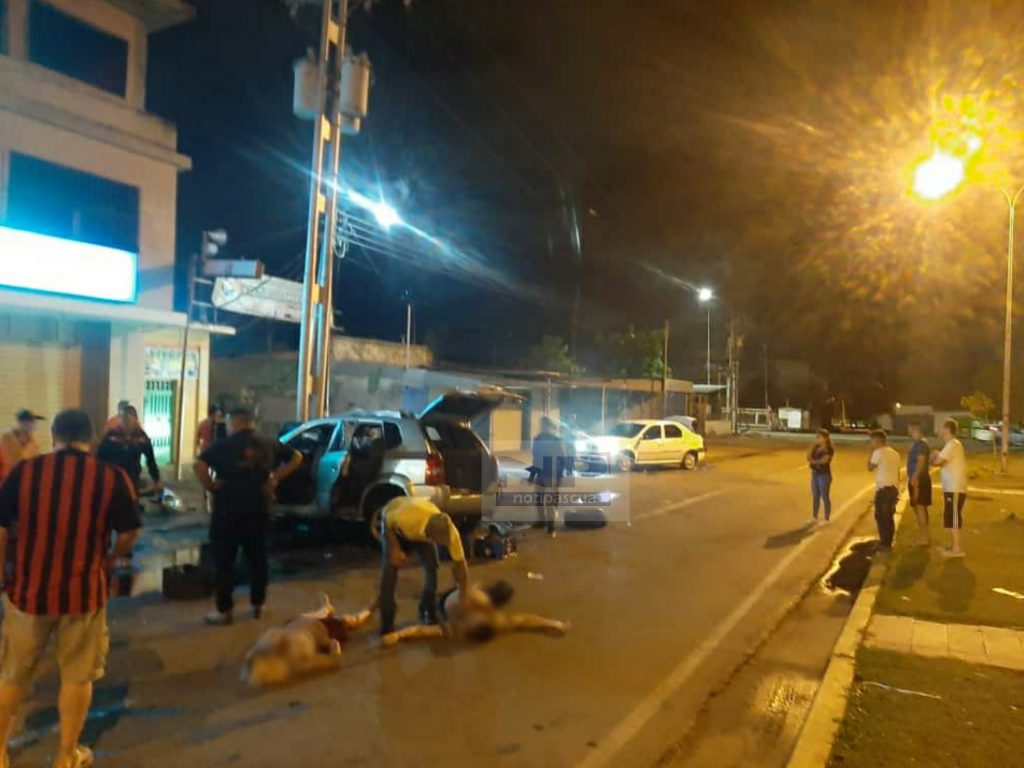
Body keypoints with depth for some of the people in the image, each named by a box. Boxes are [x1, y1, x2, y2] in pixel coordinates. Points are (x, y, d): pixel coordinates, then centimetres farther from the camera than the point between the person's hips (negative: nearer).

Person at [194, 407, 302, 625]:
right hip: (258, 511, 4)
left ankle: (225, 610, 8)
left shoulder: (223, 445, -6)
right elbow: (296, 457, 15)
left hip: (228, 511, -4)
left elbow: (199, 464, -21)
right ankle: (258, 605, 24)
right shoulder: (268, 445, 8)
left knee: (224, 562, 5)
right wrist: (275, 478, 9)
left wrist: (210, 486, -9)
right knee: (257, 559, 16)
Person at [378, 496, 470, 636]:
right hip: (393, 522, -3)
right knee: (390, 567, -15)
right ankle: (386, 625, -5)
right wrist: (395, 549, -28)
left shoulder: (450, 532, -35)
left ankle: (429, 612, 13)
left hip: (422, 531, 3)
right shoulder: (407, 516, -47)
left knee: (432, 566, -10)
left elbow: (460, 564, -23)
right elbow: (387, 521, -23)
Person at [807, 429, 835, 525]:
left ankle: (826, 520, 7)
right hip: (815, 473, 7)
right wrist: (813, 445, -5)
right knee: (815, 496, 12)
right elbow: (808, 456, 2)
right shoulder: (816, 447, 10)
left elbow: (824, 460, -18)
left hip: (824, 475, -7)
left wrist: (813, 461, -6)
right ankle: (814, 518, 20)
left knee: (825, 497, -1)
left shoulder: (829, 449, -10)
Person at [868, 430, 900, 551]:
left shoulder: (878, 452, -11)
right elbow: (898, 473, 17)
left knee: (881, 516, -1)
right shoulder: (895, 453, 14)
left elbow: (870, 468, -5)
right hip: (894, 488, 8)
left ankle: (885, 544, 0)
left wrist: (871, 452, 1)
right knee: (889, 516, 15)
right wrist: (897, 489, 22)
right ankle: (888, 542, 20)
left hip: (883, 488, -8)